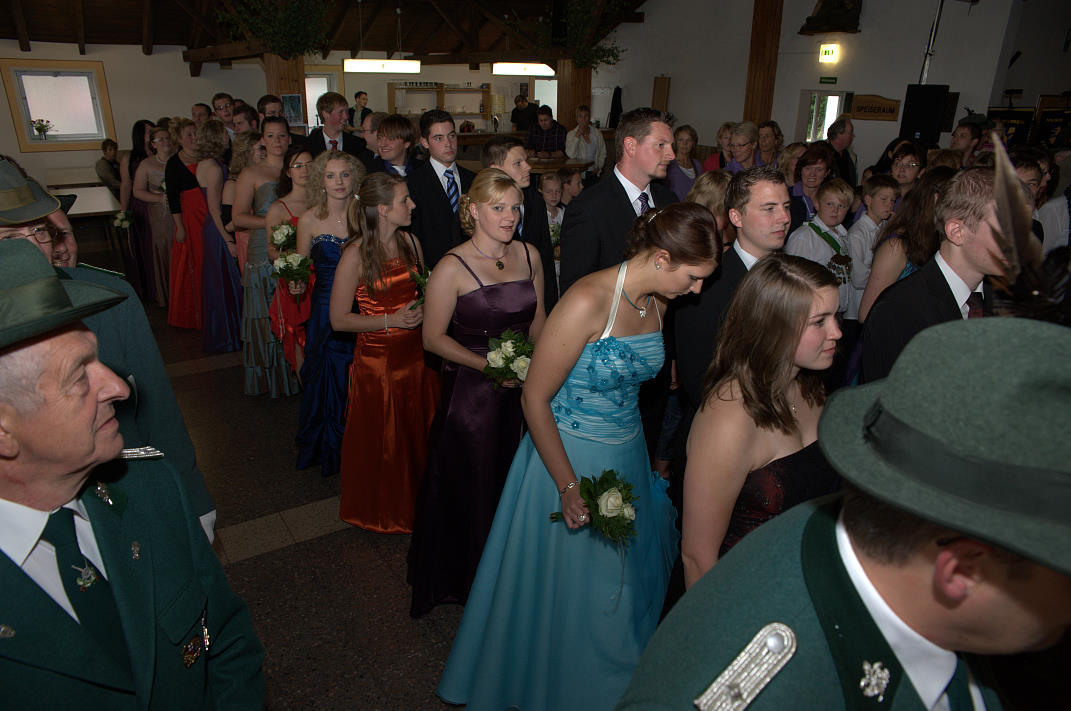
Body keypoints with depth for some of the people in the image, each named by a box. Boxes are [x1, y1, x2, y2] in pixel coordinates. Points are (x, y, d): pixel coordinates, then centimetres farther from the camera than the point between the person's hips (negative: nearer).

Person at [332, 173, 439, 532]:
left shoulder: (410, 241, 1)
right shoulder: (356, 254, -16)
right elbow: (338, 319, -13)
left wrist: (424, 308, -3)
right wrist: (391, 320, -20)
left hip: (416, 354, 5)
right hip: (377, 360, -5)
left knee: (419, 434, 16)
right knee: (382, 442, 11)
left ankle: (417, 502, 39)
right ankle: (381, 512, 36)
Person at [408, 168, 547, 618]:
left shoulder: (528, 255, 1)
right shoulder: (453, 268, -15)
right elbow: (434, 337, -11)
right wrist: (489, 365, -18)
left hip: (523, 387, 5)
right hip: (470, 392, -5)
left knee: (513, 480, 17)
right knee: (470, 484, 10)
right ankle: (465, 576, 37)